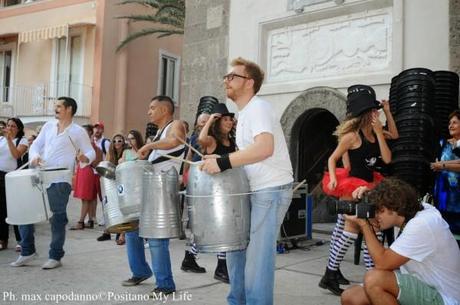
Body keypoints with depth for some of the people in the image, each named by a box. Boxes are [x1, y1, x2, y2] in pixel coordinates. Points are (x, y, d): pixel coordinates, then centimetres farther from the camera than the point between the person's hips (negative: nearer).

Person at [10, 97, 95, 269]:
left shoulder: (78, 132, 1)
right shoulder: (48, 126, 15)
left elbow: (91, 152, 0)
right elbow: (36, 145, 14)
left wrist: (85, 158, -23)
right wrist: (34, 156, -8)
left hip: (60, 181, -5)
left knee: (58, 218, 0)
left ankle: (55, 256, 13)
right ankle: (27, 251, 22)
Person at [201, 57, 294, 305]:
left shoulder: (258, 108, -15)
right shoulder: (244, 113, 16)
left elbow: (265, 148, -32)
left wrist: (223, 162, -34)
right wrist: (223, 163, 11)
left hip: (272, 190, -10)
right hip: (255, 190, 10)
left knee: (258, 254, -7)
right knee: (235, 246, 16)